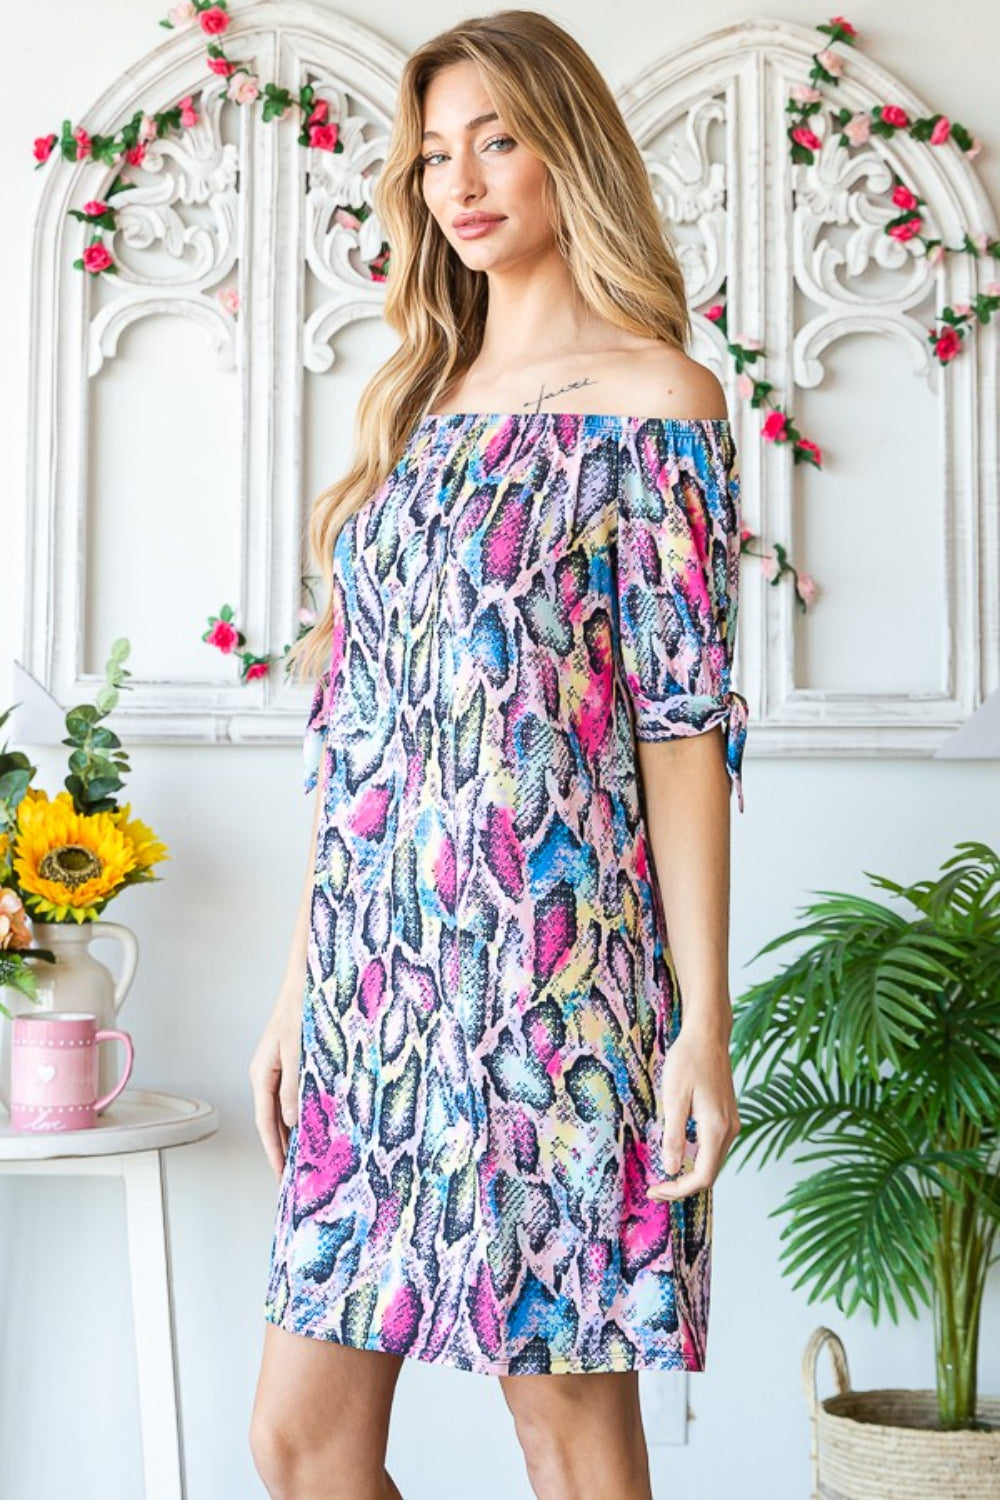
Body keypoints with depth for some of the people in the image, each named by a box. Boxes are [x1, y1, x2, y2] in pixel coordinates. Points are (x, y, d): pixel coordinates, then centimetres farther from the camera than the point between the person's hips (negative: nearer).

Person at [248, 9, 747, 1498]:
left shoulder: (656, 397, -1)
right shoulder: (407, 400, 17)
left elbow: (687, 717, -8)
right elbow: (350, 720, 15)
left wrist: (703, 1019, -13)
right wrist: (297, 985, 13)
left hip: (555, 970, -6)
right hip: (376, 975, 6)